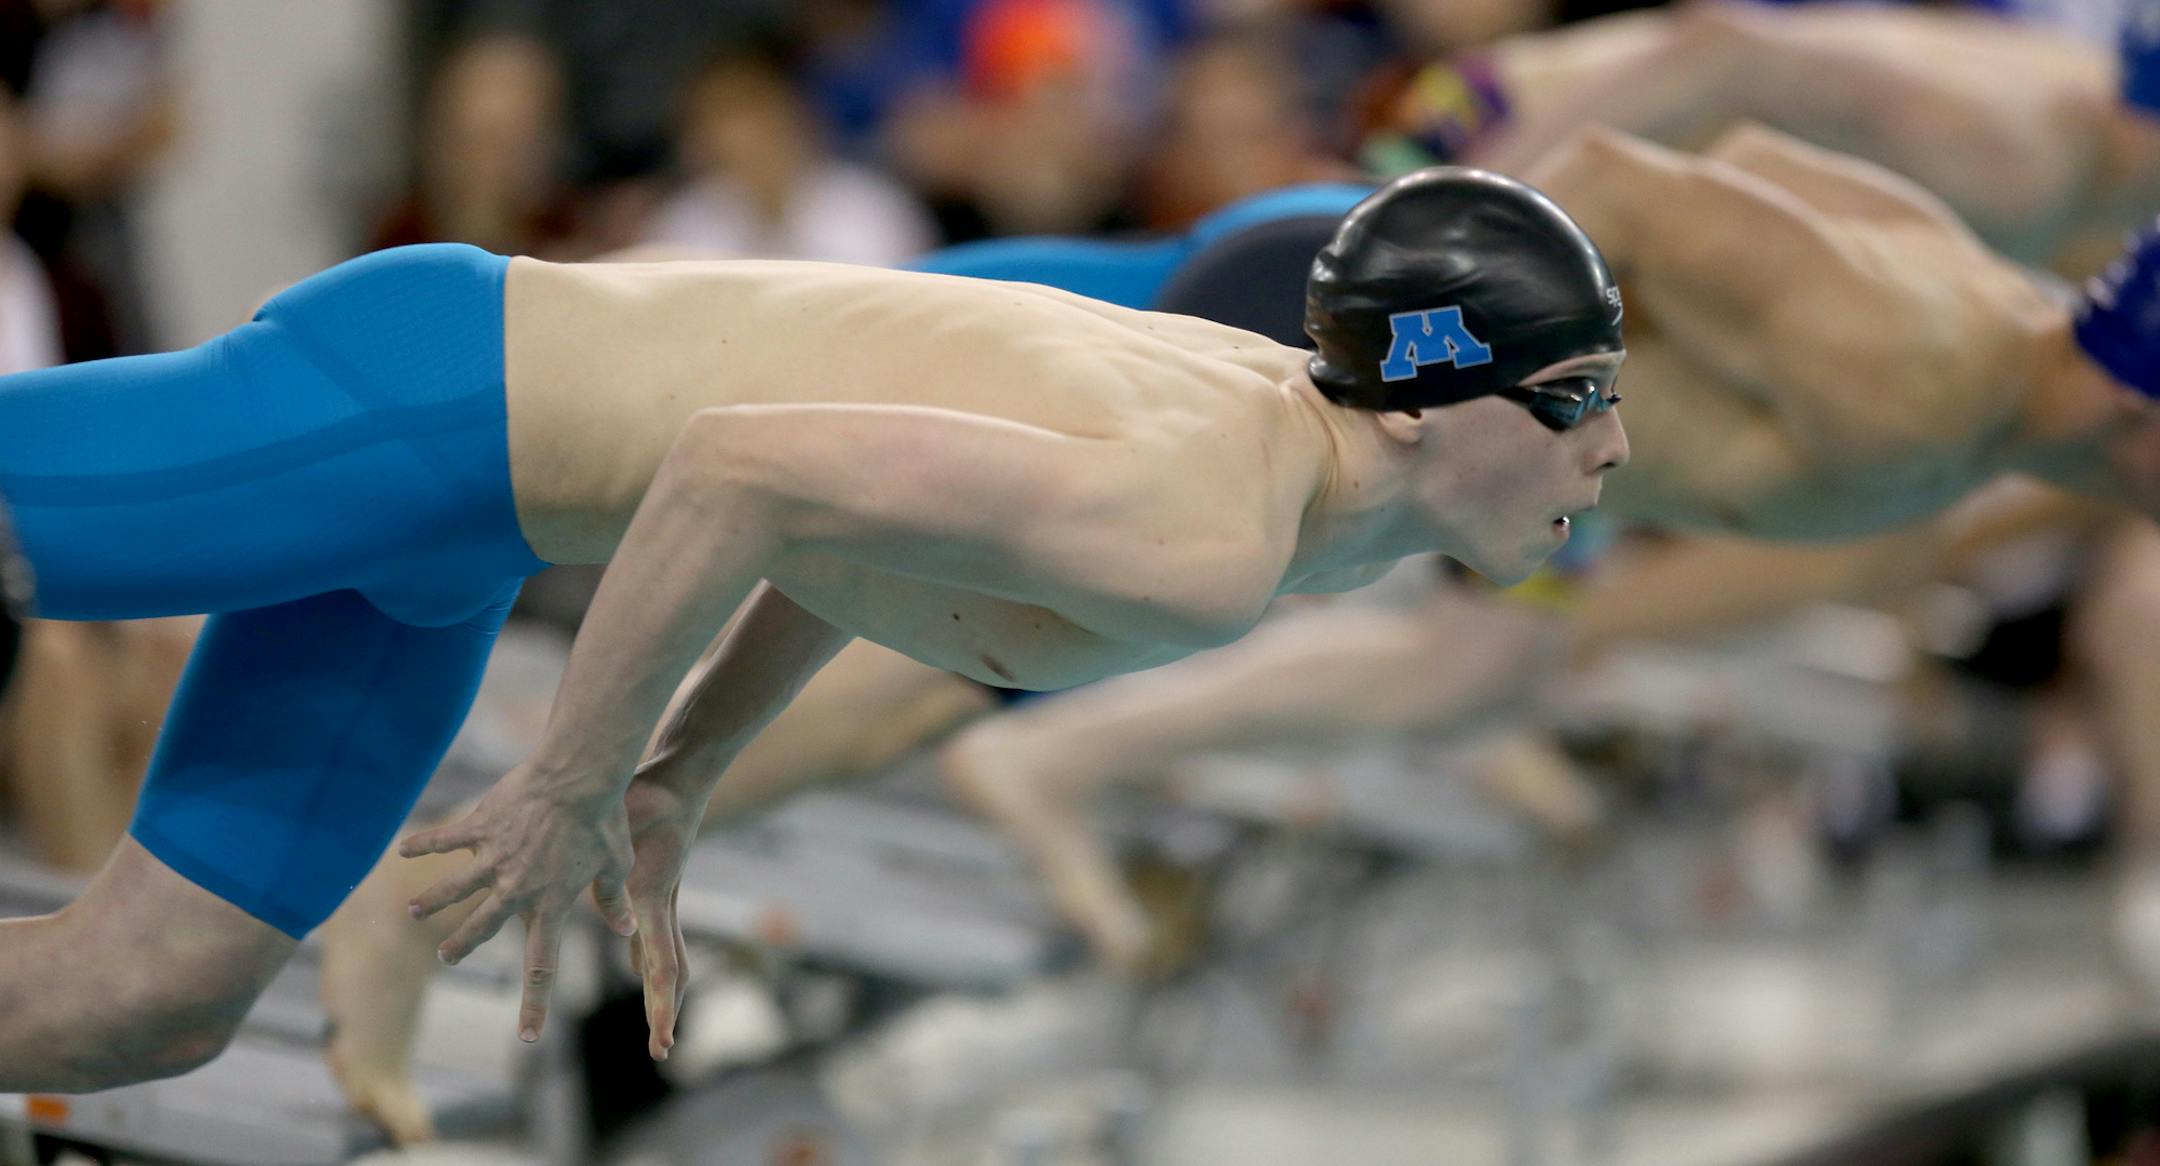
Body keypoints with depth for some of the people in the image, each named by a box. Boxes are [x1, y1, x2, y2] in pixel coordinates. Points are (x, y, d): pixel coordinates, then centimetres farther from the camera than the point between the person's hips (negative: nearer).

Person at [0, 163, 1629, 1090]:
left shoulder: (1290, 419, 4)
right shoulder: (1205, 550, -27)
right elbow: (753, 464, -31)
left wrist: (677, 780, 18)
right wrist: (571, 789, -19)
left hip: (456, 483, 9)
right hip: (413, 402, -9)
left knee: (133, 1009, 12)